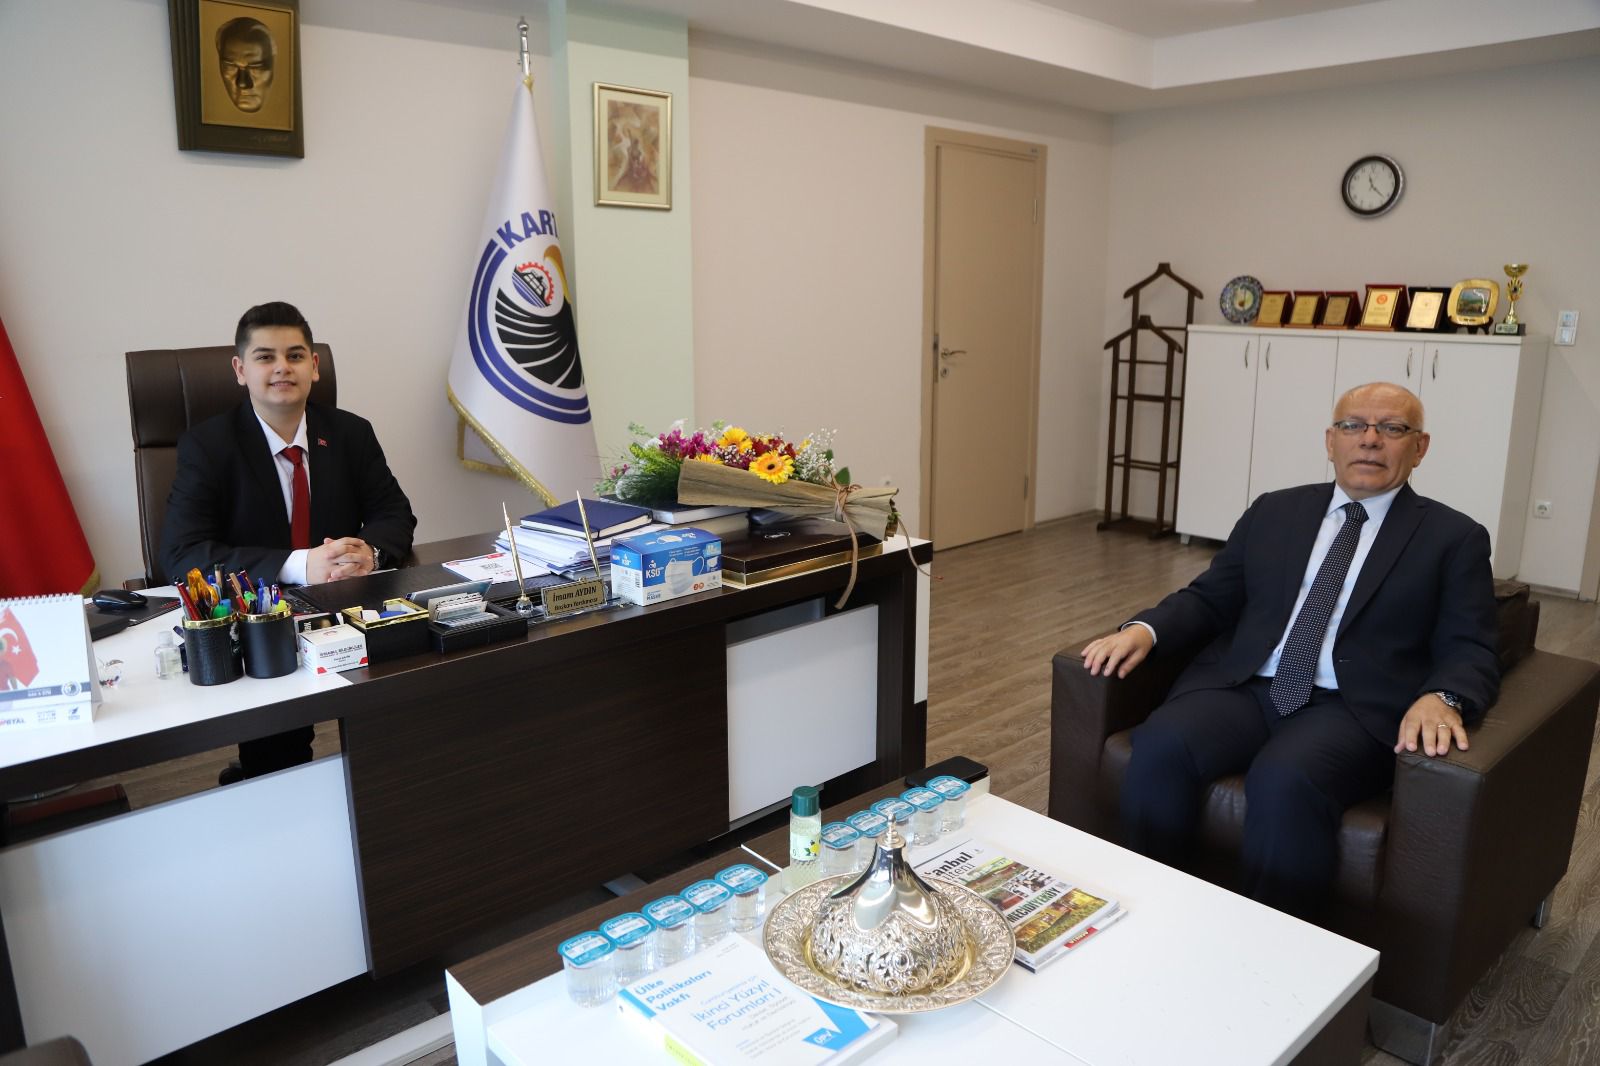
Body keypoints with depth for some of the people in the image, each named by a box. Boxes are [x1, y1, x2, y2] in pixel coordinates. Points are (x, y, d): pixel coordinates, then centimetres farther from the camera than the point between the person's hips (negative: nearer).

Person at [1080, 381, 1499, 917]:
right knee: (1160, 748, -27)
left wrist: (1441, 699, -21)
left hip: (1353, 709, -2)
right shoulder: (1274, 512, 18)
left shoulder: (1454, 539, 11)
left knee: (1285, 779, -35)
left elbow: (1470, 651, 3)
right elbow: (1209, 597, 15)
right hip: (1245, 688, 3)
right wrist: (1146, 629, -6)